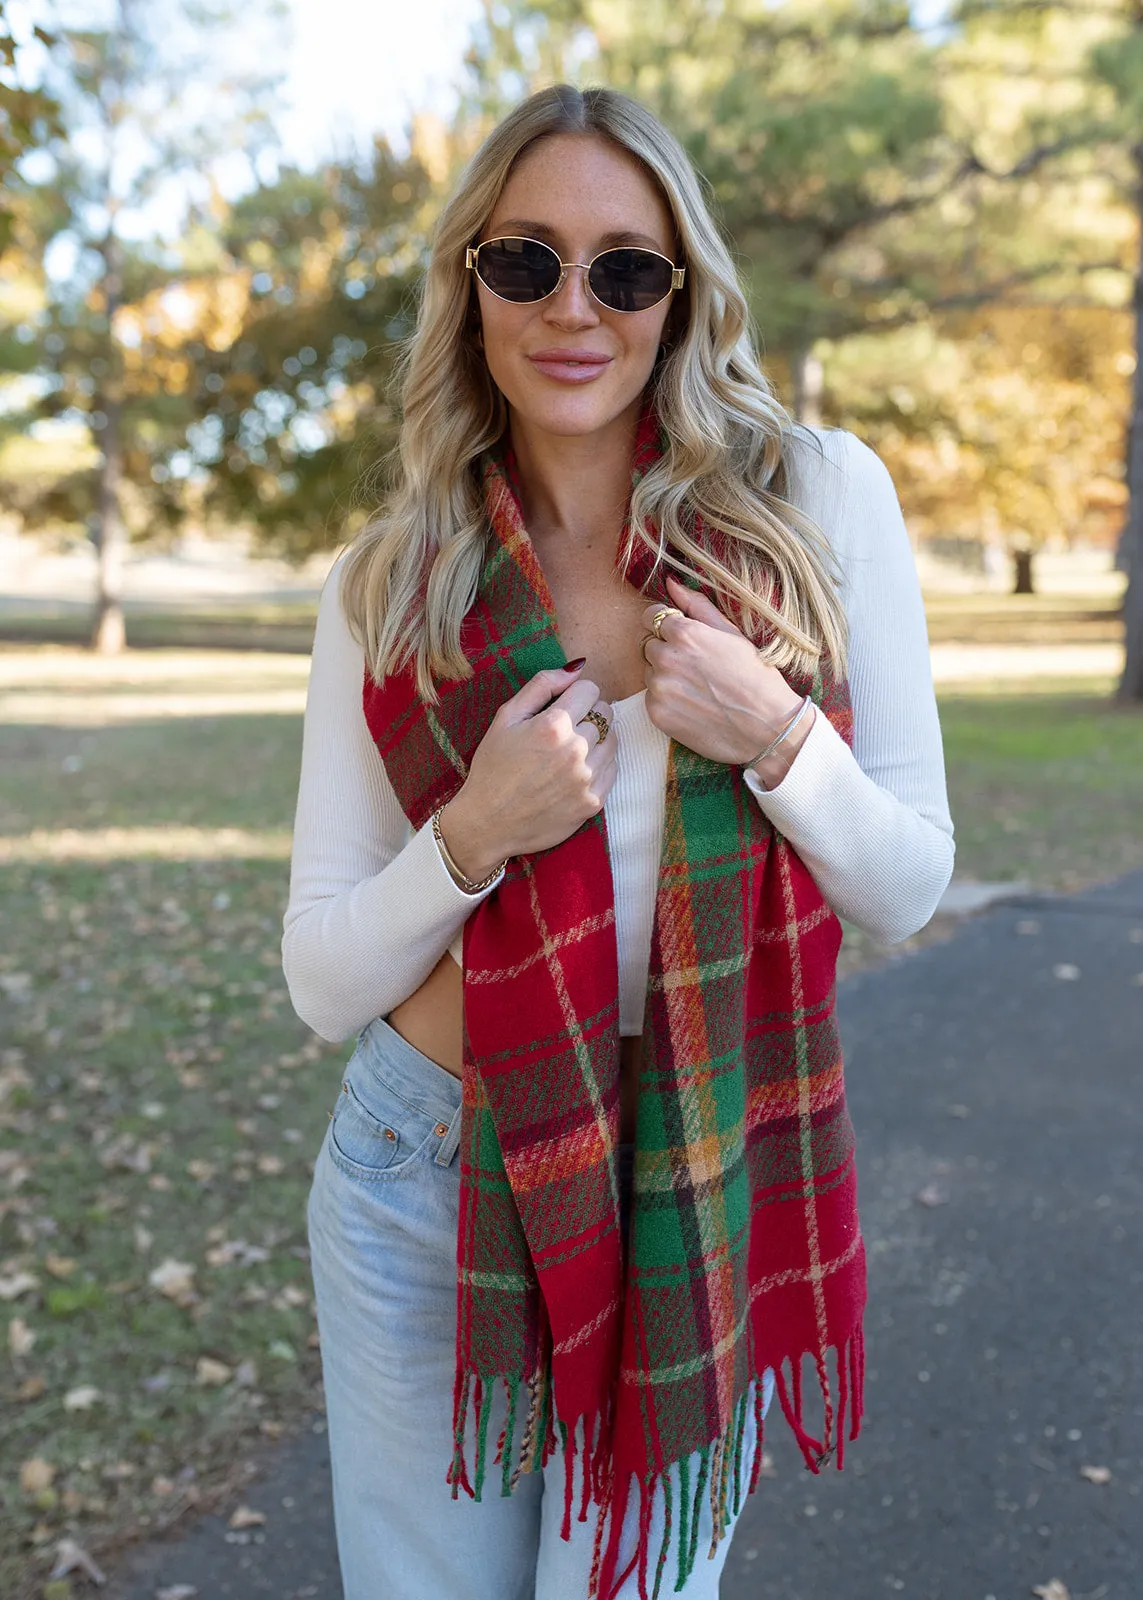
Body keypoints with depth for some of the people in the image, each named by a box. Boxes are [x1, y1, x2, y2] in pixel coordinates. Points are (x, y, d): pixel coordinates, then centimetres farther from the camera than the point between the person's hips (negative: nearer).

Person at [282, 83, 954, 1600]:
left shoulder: (822, 496, -6)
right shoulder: (390, 581, -4)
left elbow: (909, 887, -2)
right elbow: (323, 984, -4)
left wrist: (771, 734, -20)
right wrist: (479, 833, -21)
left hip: (703, 1188, 0)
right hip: (427, 1177, 1)